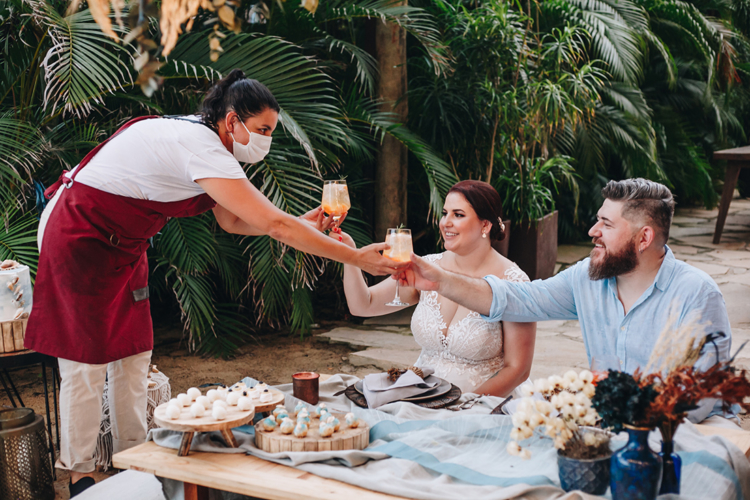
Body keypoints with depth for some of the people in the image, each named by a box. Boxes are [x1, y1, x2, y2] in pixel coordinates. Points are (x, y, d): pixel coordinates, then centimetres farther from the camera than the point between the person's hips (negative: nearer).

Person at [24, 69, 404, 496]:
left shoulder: (200, 138, 0)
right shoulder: (201, 149, -30)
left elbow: (231, 220, 4)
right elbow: (273, 224, -35)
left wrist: (302, 226, -7)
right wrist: (355, 257, -33)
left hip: (120, 245, 10)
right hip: (78, 236, -10)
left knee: (132, 353, 9)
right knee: (87, 357, -3)